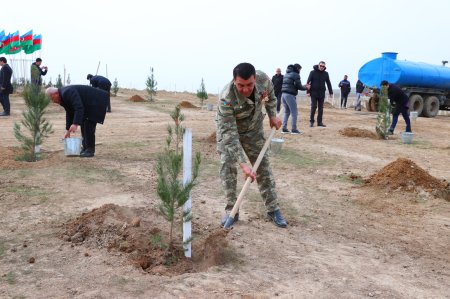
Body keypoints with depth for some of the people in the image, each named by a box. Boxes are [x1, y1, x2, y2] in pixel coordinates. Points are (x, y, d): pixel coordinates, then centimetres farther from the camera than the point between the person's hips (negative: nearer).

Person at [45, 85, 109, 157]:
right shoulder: (63, 97, 7)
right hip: (89, 104, 10)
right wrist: (68, 130, 15)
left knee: (89, 125, -13)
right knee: (84, 125, 10)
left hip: (97, 101, -10)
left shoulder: (68, 93, -25)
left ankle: (90, 150, -6)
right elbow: (69, 113, 16)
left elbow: (79, 108, -32)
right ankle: (85, 148, 16)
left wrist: (75, 124, -38)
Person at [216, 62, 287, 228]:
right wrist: (243, 163, -43)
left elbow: (270, 94, 0)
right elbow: (230, 135, -39)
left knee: (263, 165, 3)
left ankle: (273, 209, 13)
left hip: (254, 128, 3)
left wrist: (273, 115, -6)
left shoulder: (263, 79, -28)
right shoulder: (226, 99, -40)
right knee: (227, 166, -14)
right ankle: (231, 210, 0)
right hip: (228, 129, -3)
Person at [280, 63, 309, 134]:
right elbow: (298, 86, -8)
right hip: (290, 95, -8)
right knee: (294, 112, -1)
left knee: (287, 112, 17)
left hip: (283, 94, 8)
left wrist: (303, 86, 23)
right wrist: (306, 87, 11)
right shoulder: (295, 75, -5)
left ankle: (284, 128, 13)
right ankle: (294, 129, -1)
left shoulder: (287, 74, 20)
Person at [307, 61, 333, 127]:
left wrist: (331, 92, 7)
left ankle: (320, 122, 11)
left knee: (321, 108, 5)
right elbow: (308, 82, -4)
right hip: (314, 93, -3)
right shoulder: (313, 72, -3)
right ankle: (311, 121, 4)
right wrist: (308, 91, -10)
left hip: (322, 93, 3)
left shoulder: (325, 74, 6)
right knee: (313, 107, -6)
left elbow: (328, 83, 10)